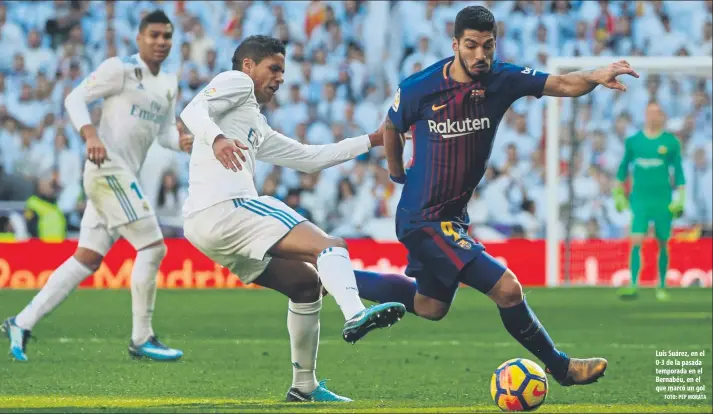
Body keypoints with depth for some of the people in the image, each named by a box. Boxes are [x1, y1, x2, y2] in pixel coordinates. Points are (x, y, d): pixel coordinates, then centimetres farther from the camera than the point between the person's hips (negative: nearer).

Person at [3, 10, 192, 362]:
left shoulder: (168, 84, 18)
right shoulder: (120, 69, -6)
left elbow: (165, 131, 20)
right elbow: (75, 98, -9)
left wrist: (182, 142, -3)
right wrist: (91, 135, -25)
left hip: (124, 175, 9)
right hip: (108, 169, -9)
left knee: (87, 259, 6)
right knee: (152, 247, -11)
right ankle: (141, 339, -3)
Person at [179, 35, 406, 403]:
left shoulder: (259, 130, 36)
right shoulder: (236, 82, 10)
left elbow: (311, 158, 39)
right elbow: (193, 111, -9)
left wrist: (373, 140, 37)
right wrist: (217, 139, -29)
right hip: (225, 207, -10)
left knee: (306, 282, 18)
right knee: (330, 245, -19)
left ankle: (304, 386, 17)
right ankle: (355, 314, -47)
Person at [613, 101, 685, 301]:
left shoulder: (671, 142, 0)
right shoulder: (633, 141, 4)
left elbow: (678, 172, 4)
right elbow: (623, 168, 15)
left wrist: (680, 199, -1)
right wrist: (618, 193, 14)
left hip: (663, 199, 0)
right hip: (640, 199, 0)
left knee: (662, 244, 6)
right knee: (636, 242, -13)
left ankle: (662, 286, 20)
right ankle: (633, 286, -16)